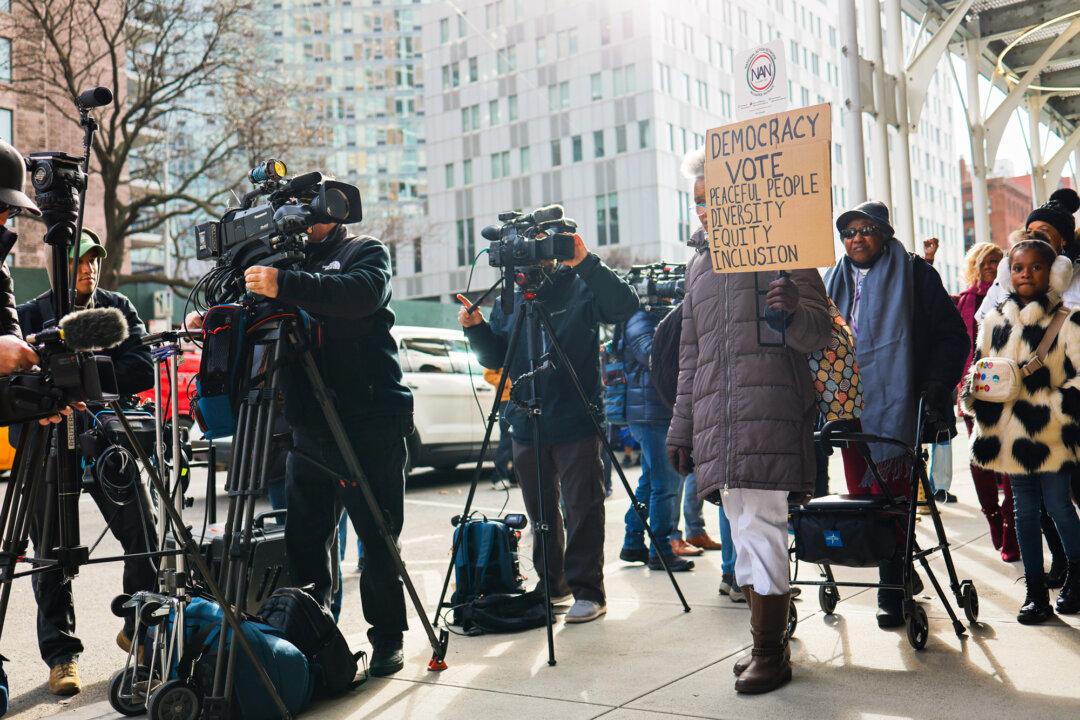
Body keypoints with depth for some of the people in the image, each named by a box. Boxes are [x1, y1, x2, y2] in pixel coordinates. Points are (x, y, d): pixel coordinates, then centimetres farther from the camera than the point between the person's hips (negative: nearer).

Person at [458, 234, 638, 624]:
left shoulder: (581, 288, -2)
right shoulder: (510, 298, 11)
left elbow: (624, 305, -19)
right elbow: (494, 357, 13)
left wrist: (586, 263, -26)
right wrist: (476, 327, -6)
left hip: (576, 424, -5)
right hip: (526, 426, 5)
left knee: (582, 508, -2)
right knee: (540, 511, 13)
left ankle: (588, 591, 7)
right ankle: (552, 584, 26)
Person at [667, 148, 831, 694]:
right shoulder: (698, 265, 22)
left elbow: (820, 334, -2)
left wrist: (795, 310, -25)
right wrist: (681, 427, 21)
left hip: (770, 417, -6)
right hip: (716, 424, 6)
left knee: (761, 532, -9)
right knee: (744, 537, 9)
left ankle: (770, 654, 0)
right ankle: (769, 641, 19)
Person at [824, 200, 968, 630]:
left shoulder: (914, 274, 2)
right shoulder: (835, 282, 16)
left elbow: (952, 336, 0)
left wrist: (936, 391, -11)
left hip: (895, 407, -5)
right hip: (849, 409, 5)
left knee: (890, 499, -7)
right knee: (861, 497, 7)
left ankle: (892, 593, 1)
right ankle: (901, 574, 24)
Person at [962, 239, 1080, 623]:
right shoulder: (993, 321, 8)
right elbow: (978, 368, 18)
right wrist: (974, 390, -2)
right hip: (1010, 432, 4)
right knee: (1025, 510, 10)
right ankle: (1035, 591, 19)